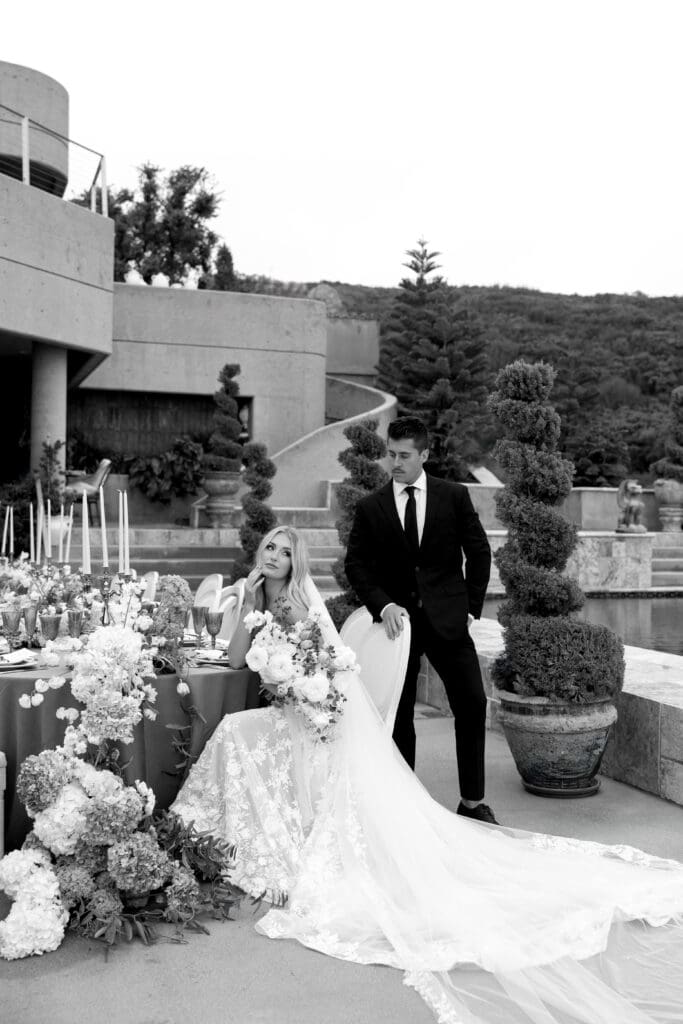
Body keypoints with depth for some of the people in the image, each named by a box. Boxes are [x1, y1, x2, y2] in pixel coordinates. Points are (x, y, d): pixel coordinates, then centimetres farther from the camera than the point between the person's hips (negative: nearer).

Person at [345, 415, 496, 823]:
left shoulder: (454, 496, 3)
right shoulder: (371, 507, 3)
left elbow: (479, 552, 6)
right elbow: (356, 565, 2)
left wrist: (471, 607, 1)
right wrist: (383, 606, -12)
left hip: (447, 618, 0)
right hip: (397, 619, 0)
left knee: (473, 704, -4)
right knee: (399, 716, 5)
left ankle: (473, 801, 9)